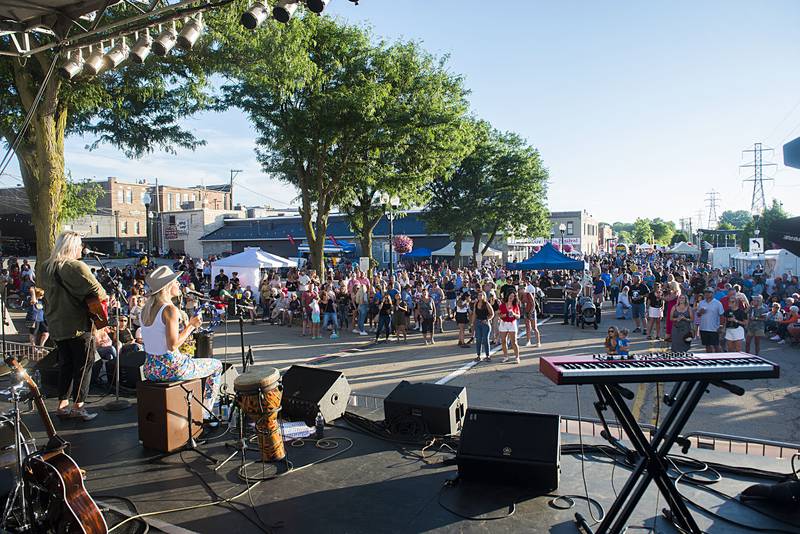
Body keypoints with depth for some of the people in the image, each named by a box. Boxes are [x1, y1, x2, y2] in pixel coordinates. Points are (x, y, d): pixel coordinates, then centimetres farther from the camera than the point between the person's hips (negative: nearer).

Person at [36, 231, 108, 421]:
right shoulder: (76, 266, -18)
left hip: (56, 326, 7)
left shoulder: (45, 268, 7)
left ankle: (62, 405, 21)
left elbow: (47, 291, 18)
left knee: (65, 364, 17)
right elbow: (95, 289, -22)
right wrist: (105, 298, -3)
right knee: (83, 365, 3)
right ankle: (78, 406, 6)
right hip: (78, 325, -7)